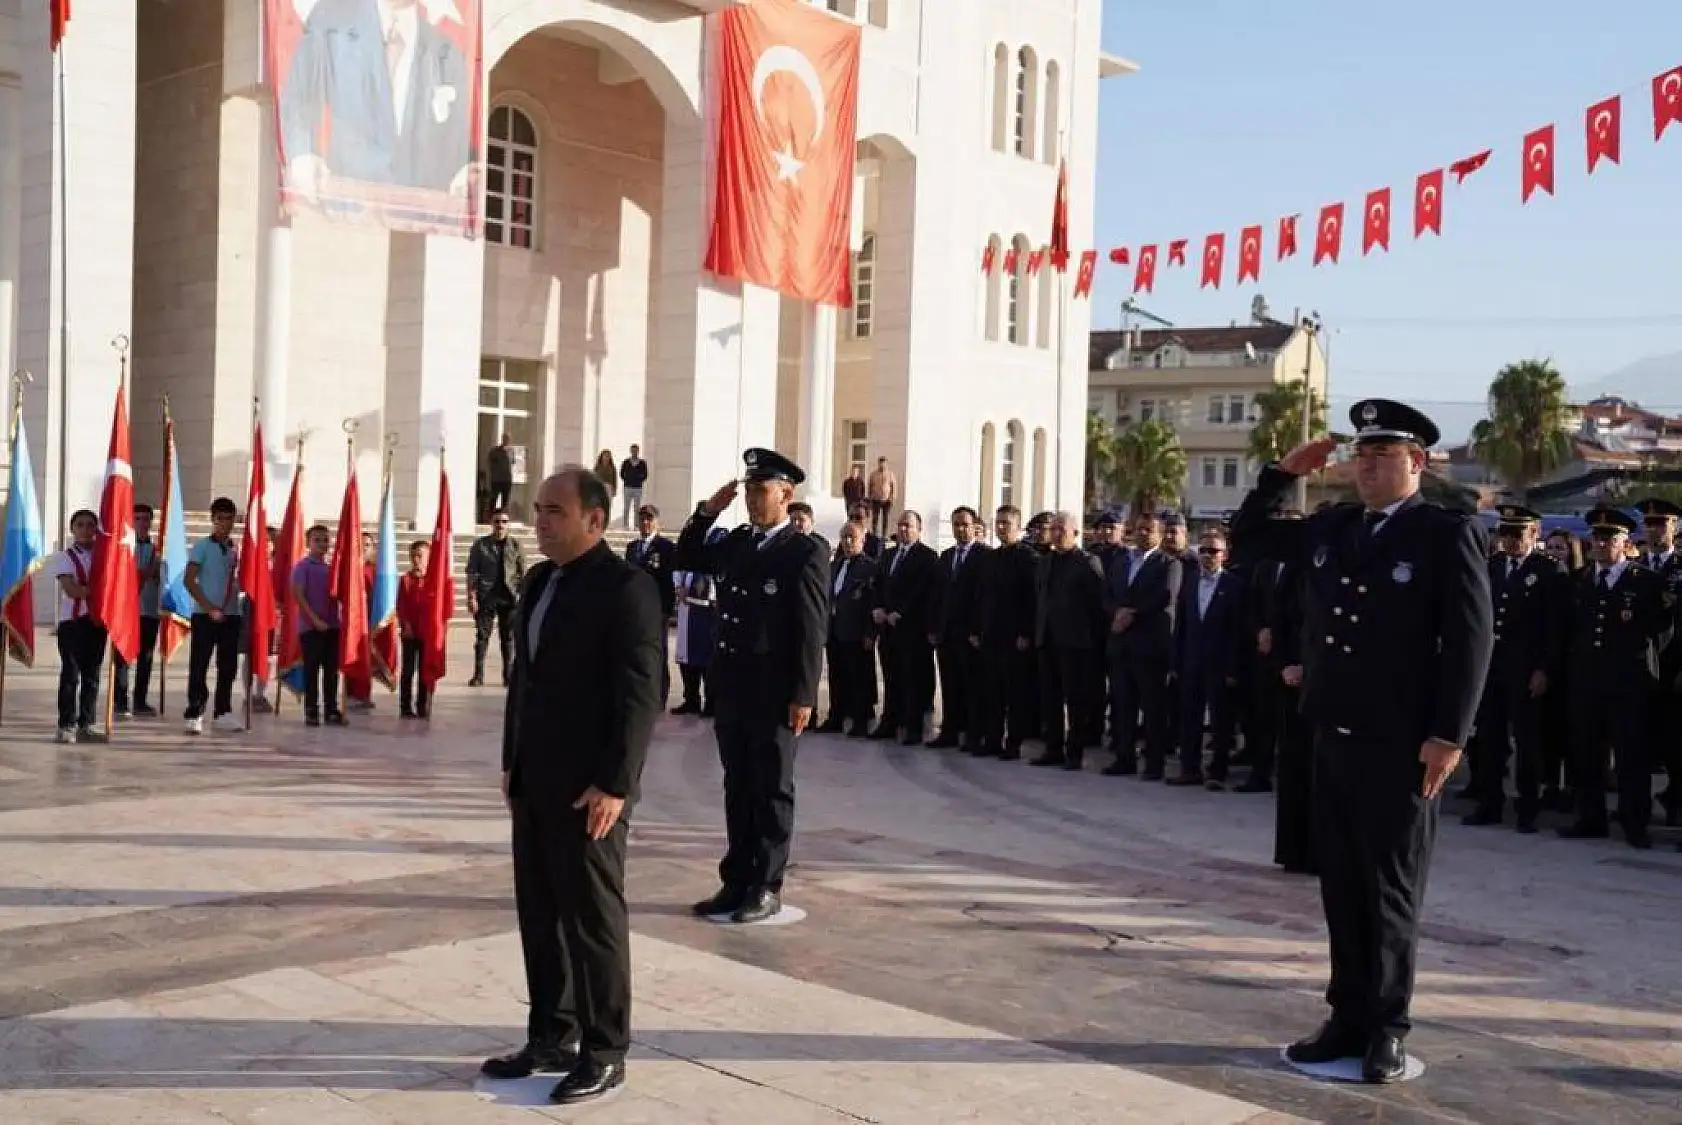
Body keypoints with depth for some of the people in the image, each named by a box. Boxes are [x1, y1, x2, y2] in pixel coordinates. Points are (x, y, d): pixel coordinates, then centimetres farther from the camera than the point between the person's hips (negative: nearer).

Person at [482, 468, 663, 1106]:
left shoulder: (626, 587, -14)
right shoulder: (540, 581, 12)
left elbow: (640, 694, -18)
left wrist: (613, 784, -20)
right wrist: (512, 761, 15)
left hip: (588, 788, -8)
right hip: (534, 782, 8)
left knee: (594, 919, 2)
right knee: (540, 915, 13)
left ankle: (604, 1054, 14)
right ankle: (551, 1038, 26)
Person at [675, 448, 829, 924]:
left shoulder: (806, 553, -10)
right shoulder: (737, 542, 11)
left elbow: (812, 630, -13)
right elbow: (687, 559, 22)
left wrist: (804, 695, -16)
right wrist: (706, 512, 7)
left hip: (775, 693, -7)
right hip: (730, 687, 7)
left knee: (771, 791, 4)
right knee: (737, 789, 12)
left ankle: (767, 888, 11)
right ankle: (736, 882, 20)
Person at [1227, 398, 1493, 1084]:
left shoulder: (1449, 534, -7)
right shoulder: (1329, 529, 10)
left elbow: (1471, 639, -12)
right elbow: (1247, 538, 20)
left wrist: (1448, 736, -17)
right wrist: (1283, 473, 6)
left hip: (1401, 746, -6)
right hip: (1334, 738, 6)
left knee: (1392, 890, 5)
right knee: (1341, 887, 12)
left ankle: (1386, 1030, 15)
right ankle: (1349, 1018, 22)